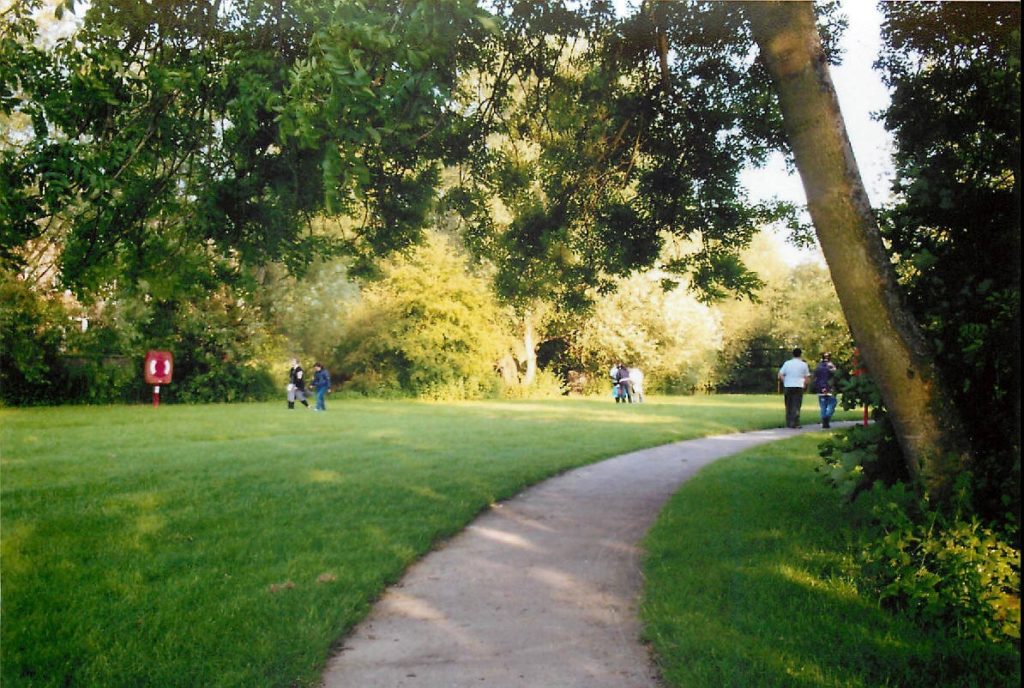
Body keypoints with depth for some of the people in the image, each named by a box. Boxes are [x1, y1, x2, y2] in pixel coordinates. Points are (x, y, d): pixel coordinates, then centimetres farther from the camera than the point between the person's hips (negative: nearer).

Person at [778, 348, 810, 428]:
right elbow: (807, 377, 1)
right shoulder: (803, 364, 0)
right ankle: (794, 423, -6)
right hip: (799, 387, -2)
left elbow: (780, 375, 2)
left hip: (788, 387, 2)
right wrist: (804, 385, 15)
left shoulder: (787, 363, 4)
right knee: (796, 406, -1)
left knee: (789, 405, 10)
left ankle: (788, 423, 12)